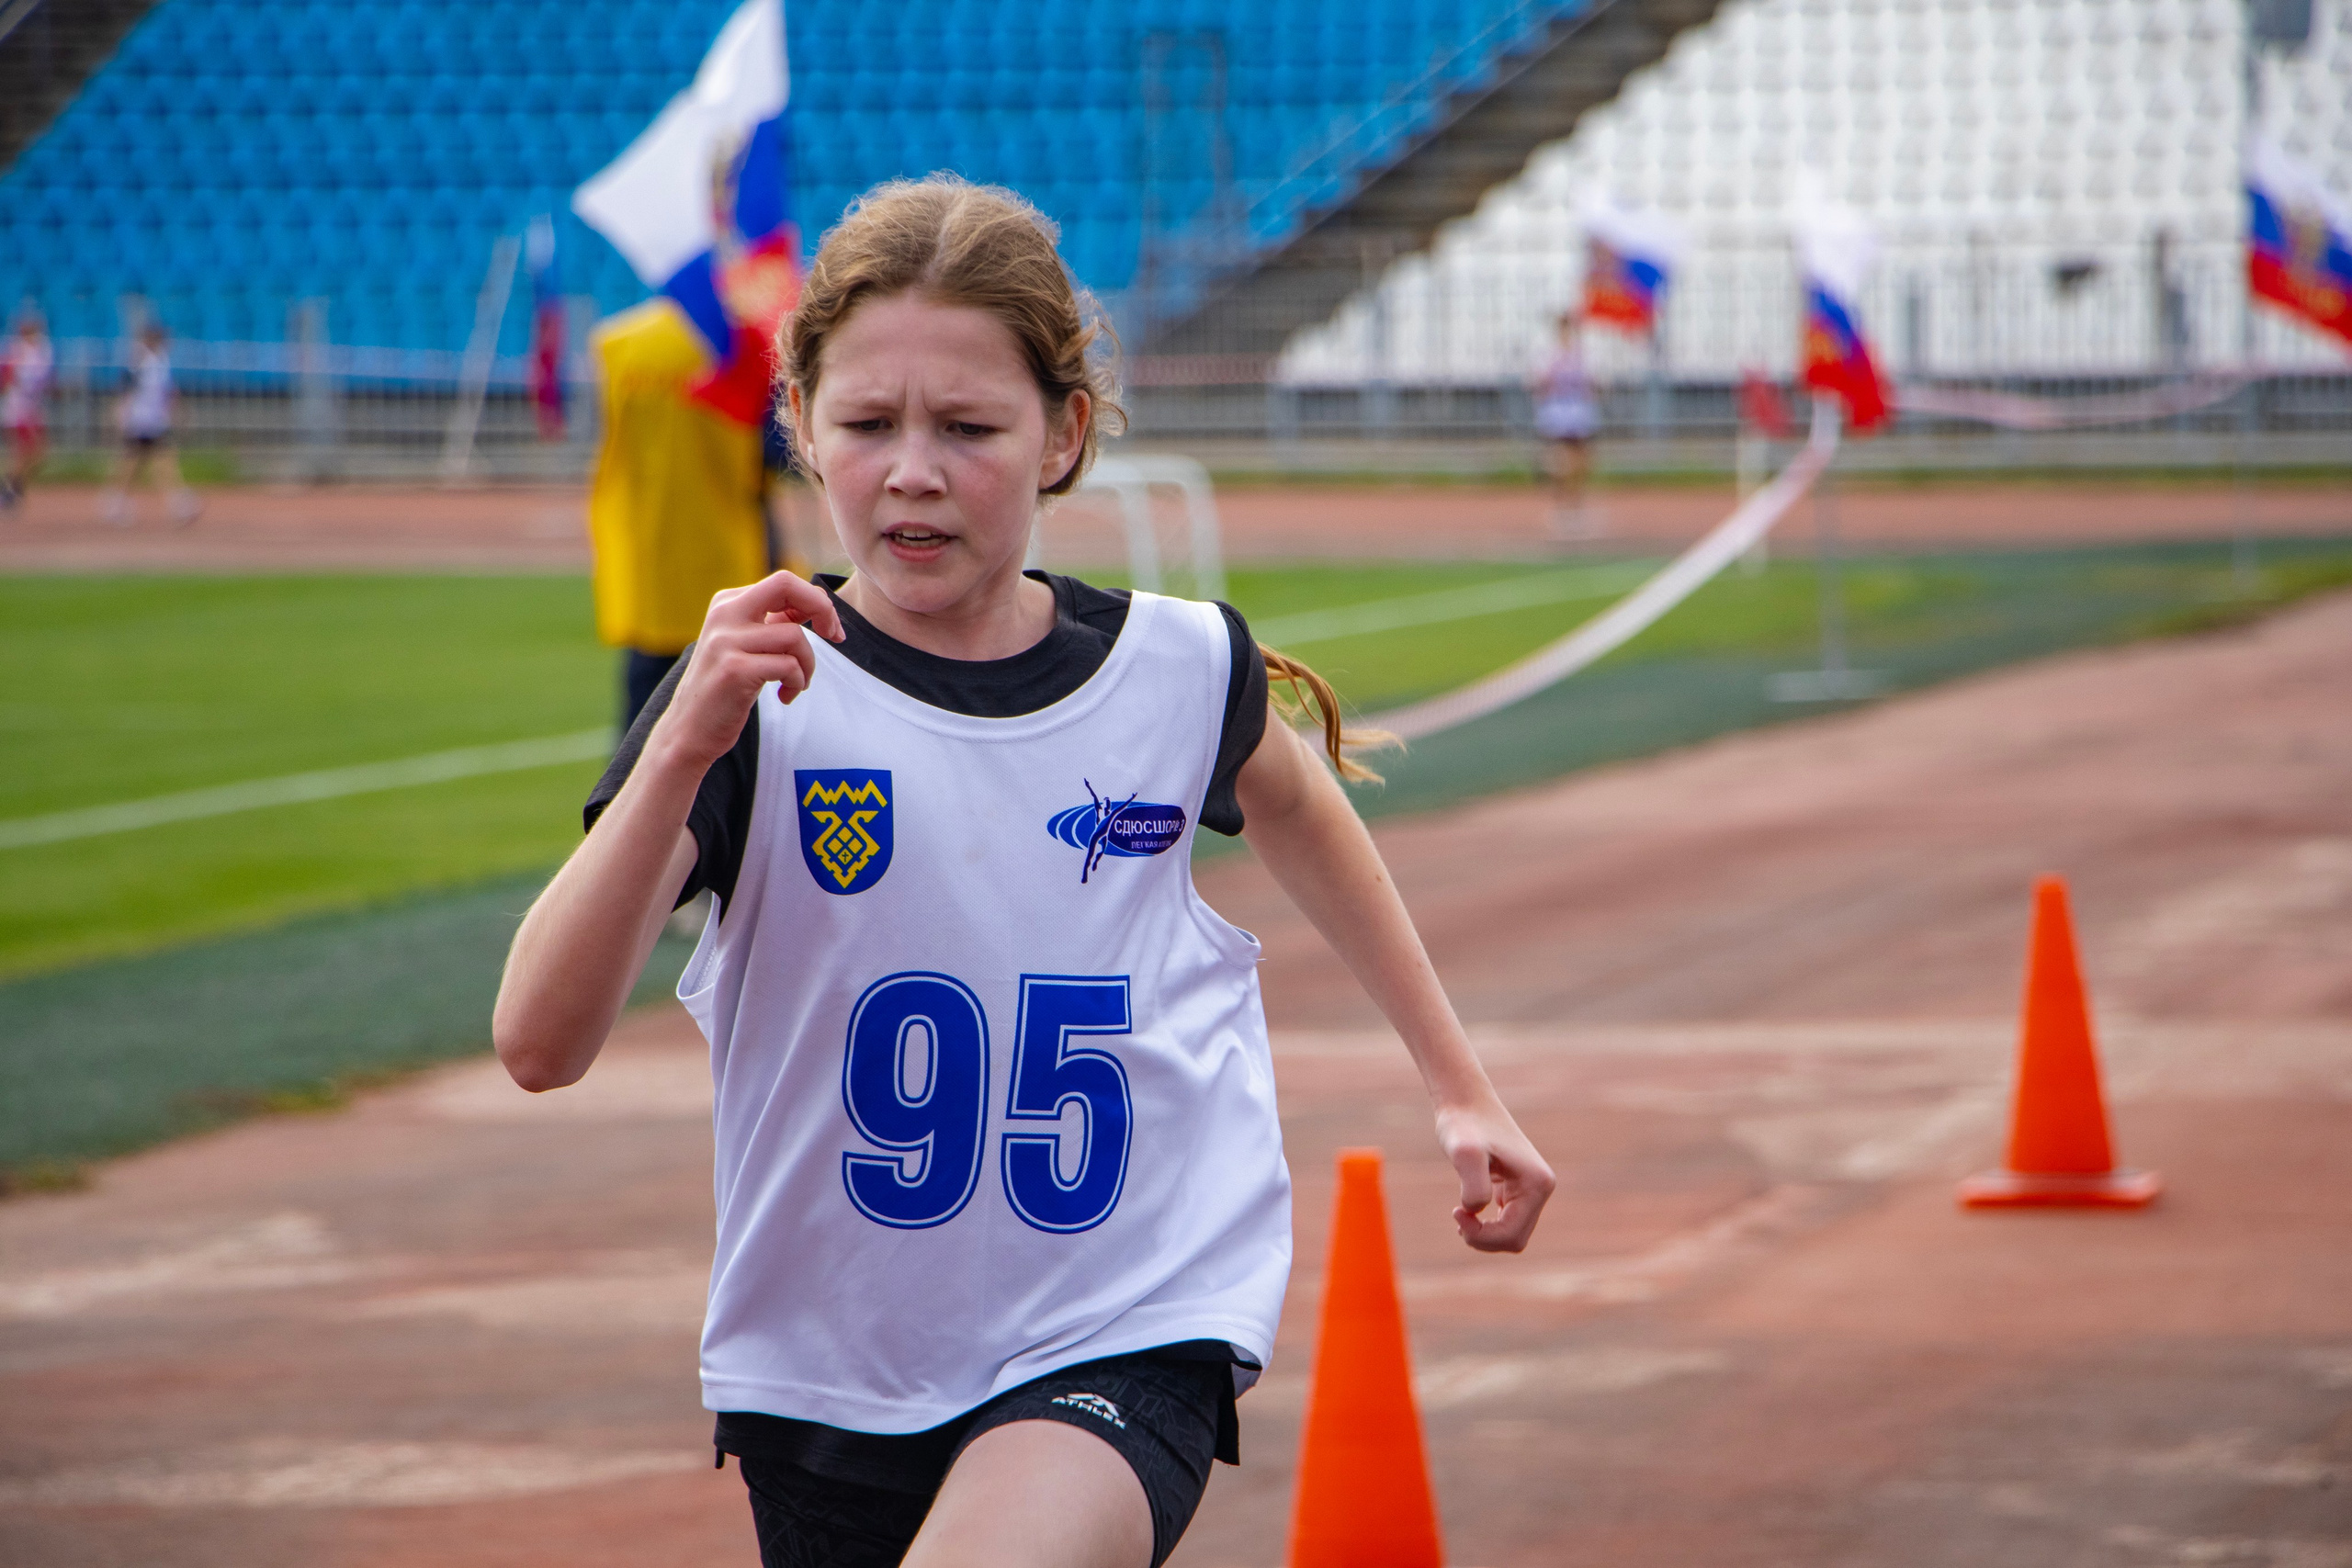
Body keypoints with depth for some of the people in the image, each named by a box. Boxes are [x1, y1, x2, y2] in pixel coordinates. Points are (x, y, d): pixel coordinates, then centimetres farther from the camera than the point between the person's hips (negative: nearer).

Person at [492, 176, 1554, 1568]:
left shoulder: (1181, 673, -3)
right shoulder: (756, 702, -9)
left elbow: (1297, 808, 23)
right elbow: (540, 1043, -20)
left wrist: (1461, 1085, 27)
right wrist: (684, 752, -31)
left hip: (1127, 1335, -1)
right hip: (831, 1375, 2)